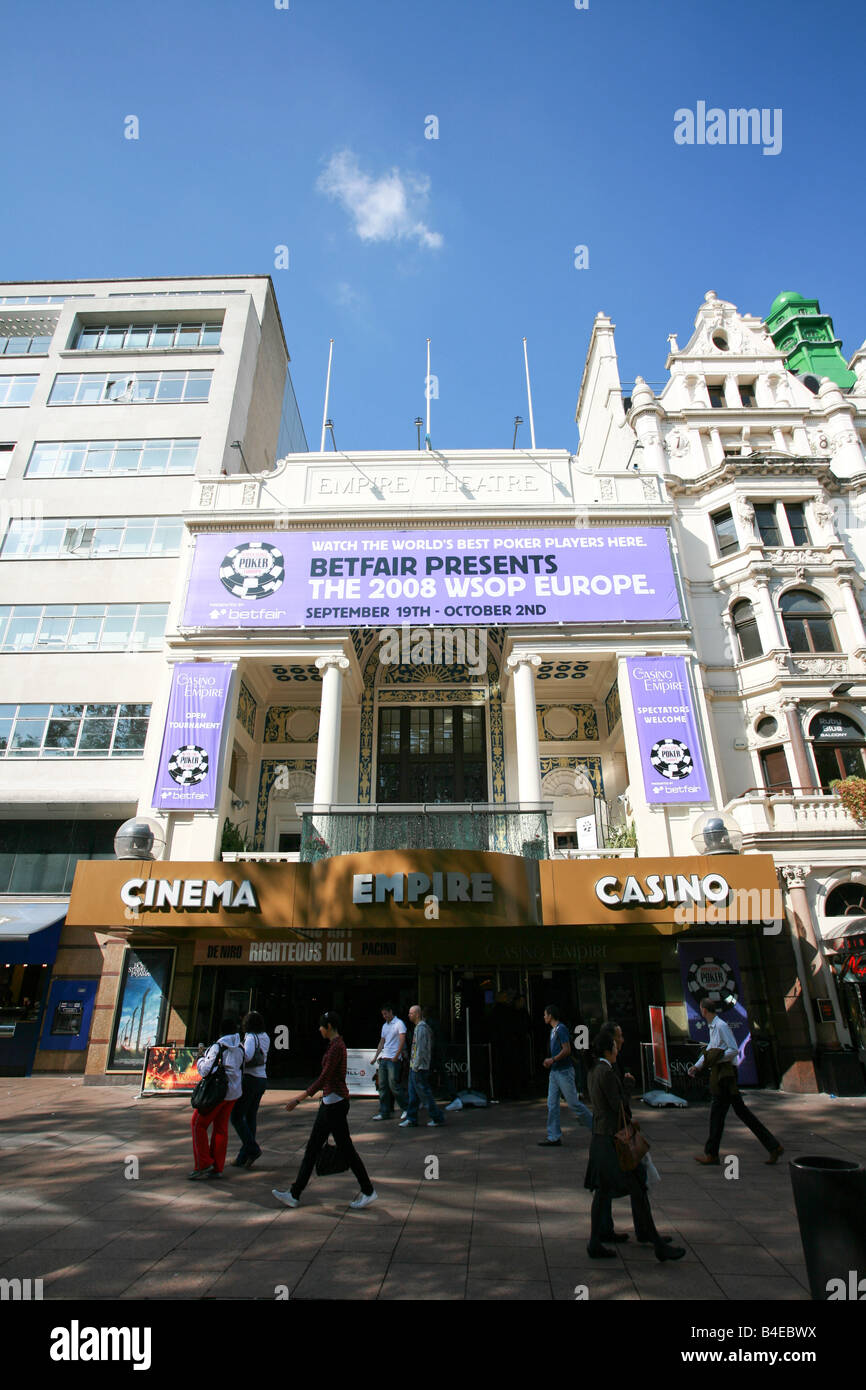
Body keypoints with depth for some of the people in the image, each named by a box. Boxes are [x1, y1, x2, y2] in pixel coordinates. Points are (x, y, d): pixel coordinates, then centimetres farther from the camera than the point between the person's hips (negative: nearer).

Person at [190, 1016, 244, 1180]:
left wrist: (200, 1059, 3)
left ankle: (203, 1163, 6)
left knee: (199, 1124, 8)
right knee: (221, 1128, 13)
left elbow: (205, 1070, -19)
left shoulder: (218, 1047, -15)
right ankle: (217, 1168, 16)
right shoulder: (239, 1048, 6)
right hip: (233, 1092, 7)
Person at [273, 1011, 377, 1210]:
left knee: (345, 1148, 1)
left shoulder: (337, 1046, -19)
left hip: (335, 1102, -10)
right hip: (329, 1102, 10)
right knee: (312, 1147, 12)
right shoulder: (335, 1045, 12)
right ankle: (295, 1195, 19)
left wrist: (300, 1098, -20)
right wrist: (303, 1093, 26)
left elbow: (324, 1078, -23)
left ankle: (368, 1191, 14)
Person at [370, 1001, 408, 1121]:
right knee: (383, 1086, 5)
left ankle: (406, 1108, 6)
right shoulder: (384, 1026, 19)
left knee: (393, 1085, -8)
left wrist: (396, 1056, -17)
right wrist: (376, 1056, 14)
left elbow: (402, 1041, -12)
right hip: (383, 1059, 8)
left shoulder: (399, 1023, -5)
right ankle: (384, 1112, 10)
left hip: (394, 1060, -8)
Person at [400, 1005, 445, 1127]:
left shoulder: (422, 1028, -18)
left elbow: (421, 1049, -22)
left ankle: (438, 1118, 7)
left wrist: (416, 1066, -20)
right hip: (414, 1066, 10)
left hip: (419, 1067, -10)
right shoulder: (417, 1027, 14)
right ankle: (411, 1118, 19)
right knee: (413, 1093, 12)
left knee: (424, 1093, -2)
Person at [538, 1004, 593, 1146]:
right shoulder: (553, 1030, 15)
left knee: (574, 1104, -2)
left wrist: (552, 1060, -16)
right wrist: (550, 1061, 10)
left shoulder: (561, 1029, -15)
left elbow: (567, 1050, -21)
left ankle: (596, 1126, 14)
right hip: (555, 1072, 9)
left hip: (564, 1072, -9)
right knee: (552, 1105, 6)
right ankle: (554, 1137, 10)